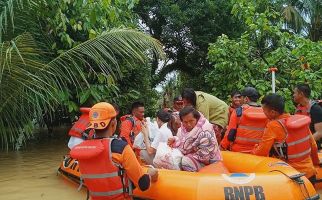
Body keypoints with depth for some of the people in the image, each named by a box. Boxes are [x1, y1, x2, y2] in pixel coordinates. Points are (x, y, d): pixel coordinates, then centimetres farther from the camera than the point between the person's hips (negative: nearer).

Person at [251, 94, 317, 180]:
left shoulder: (272, 126, -19)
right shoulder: (302, 119, -2)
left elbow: (260, 153, -17)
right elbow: (313, 147, 7)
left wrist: (253, 151, 5)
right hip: (310, 172, 6)